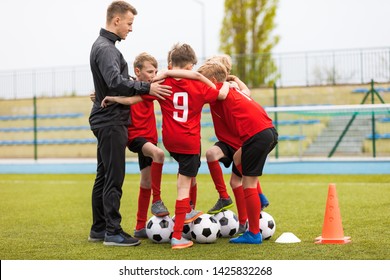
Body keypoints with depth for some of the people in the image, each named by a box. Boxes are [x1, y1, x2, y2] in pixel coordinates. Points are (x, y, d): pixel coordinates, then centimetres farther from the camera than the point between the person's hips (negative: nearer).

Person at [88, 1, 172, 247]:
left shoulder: (104, 46, 16)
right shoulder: (105, 48, -15)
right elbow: (116, 82, -29)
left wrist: (145, 87, 14)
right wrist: (147, 88, -31)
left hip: (107, 121, 10)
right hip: (111, 121, -10)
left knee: (104, 176, 13)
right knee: (114, 177, -8)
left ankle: (99, 228, 19)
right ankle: (113, 232, -5)